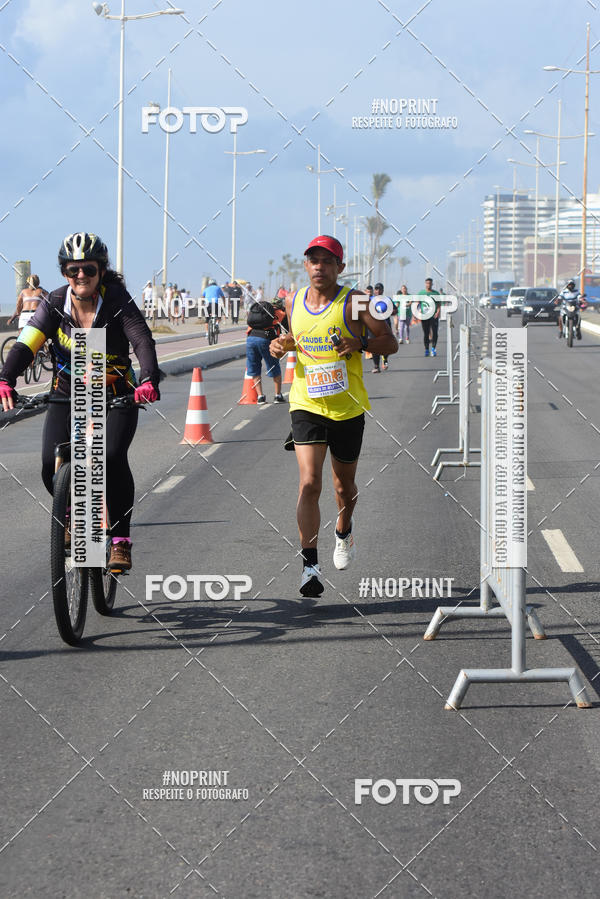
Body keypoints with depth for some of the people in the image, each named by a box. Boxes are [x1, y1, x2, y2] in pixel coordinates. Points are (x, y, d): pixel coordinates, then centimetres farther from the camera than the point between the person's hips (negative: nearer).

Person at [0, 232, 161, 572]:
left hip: (115, 397, -2)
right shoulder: (55, 305, -9)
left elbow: (143, 340, -28)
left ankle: (121, 540, -13)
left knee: (113, 458, -26)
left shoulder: (117, 302, -15)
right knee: (52, 467, -16)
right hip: (67, 396, 2)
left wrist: (149, 379, -48)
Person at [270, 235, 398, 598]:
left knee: (344, 484, 15)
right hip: (307, 406, 1)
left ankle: (344, 531, 48)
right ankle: (310, 564, -16)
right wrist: (283, 345, 2)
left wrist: (360, 343, -24)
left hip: (347, 408, -1)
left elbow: (390, 343, -6)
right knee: (309, 483, -15)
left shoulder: (353, 302, -8)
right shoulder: (294, 302, 5)